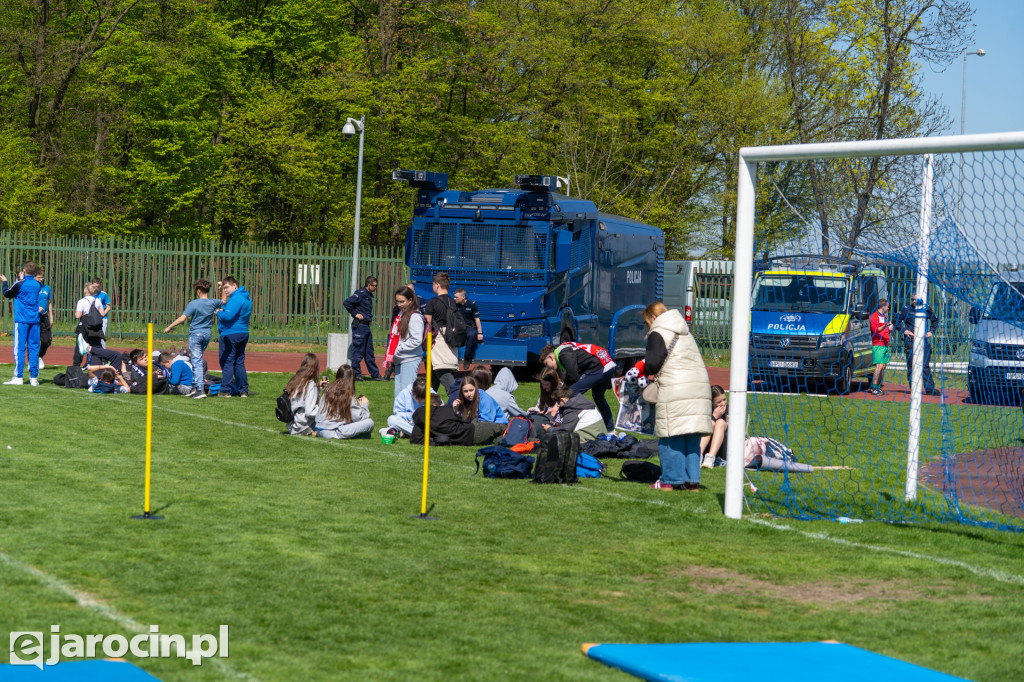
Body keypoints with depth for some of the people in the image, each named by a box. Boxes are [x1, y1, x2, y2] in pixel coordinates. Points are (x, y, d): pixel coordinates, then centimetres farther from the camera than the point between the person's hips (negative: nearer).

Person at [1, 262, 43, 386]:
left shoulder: (20, 284, -9)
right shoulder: (37, 285, 7)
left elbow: (7, 294, 5)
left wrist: (5, 282, 22)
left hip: (22, 320, -5)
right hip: (35, 320, 5)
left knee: (19, 348, -3)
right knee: (34, 348, 5)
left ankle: (18, 377, -6)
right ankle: (34, 377, 5)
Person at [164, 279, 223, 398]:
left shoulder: (193, 304, -12)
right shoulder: (213, 302, 2)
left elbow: (183, 318, -14)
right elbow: (224, 301, 22)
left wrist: (169, 327, -5)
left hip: (195, 334, -6)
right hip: (207, 334, 6)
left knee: (197, 361, -7)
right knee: (196, 359, 19)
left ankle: (200, 390, -15)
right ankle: (194, 386, 17)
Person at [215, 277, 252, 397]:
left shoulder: (236, 299, -16)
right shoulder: (246, 298, 15)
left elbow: (227, 316, -23)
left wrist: (218, 313, -6)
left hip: (230, 334, -9)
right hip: (244, 333, 9)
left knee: (227, 362, -4)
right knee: (239, 362, 13)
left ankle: (225, 390, -5)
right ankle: (243, 390, 13)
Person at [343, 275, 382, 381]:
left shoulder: (368, 295, 14)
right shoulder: (361, 294, -14)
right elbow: (346, 303, -22)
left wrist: (368, 318, 13)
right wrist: (355, 314, -17)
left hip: (366, 326, 9)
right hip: (359, 326, -9)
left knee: (369, 352, 12)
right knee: (358, 351, -3)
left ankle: (375, 374, 16)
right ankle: (355, 374, 3)